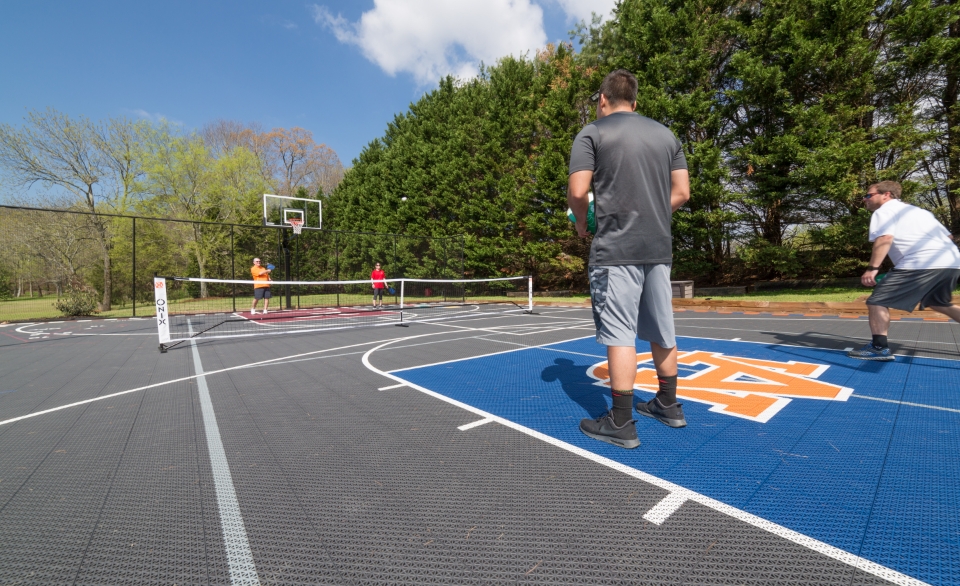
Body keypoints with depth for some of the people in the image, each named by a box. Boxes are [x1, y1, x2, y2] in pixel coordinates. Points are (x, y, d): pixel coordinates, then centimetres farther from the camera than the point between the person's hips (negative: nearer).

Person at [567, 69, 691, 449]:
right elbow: (681, 193, 12)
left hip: (616, 248, -6)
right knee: (661, 330, 16)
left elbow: (578, 192, -11)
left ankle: (621, 423, 6)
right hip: (659, 246, 6)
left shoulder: (592, 133, 0)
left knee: (619, 334, -2)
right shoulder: (667, 135, 16)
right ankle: (668, 405, 30)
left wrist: (581, 221, 7)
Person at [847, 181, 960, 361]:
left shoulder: (883, 211, 1)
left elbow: (885, 239, -17)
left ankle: (879, 348, -13)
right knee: (939, 304, 30)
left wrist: (872, 268, -21)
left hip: (921, 265, -9)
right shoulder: (918, 211, 28)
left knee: (877, 302, -7)